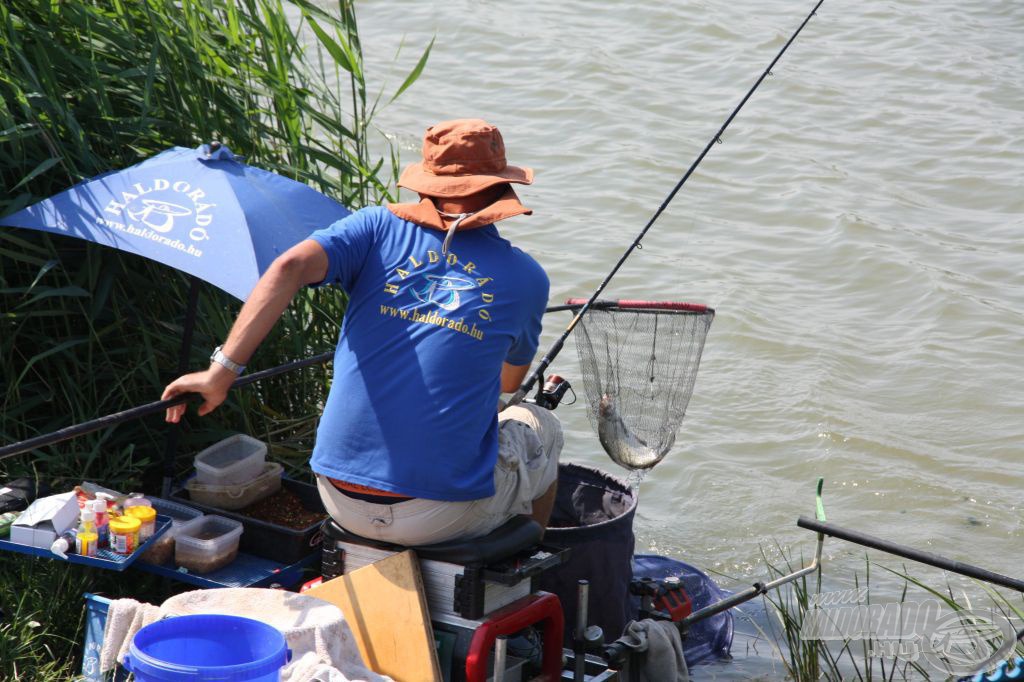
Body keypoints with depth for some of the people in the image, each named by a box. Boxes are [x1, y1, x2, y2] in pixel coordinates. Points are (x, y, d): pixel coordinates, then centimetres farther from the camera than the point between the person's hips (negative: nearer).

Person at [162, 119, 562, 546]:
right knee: (540, 427, 29)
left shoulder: (379, 227, 3)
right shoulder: (526, 278, 3)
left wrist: (221, 371, -15)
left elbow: (291, 266, -16)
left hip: (341, 503, 3)